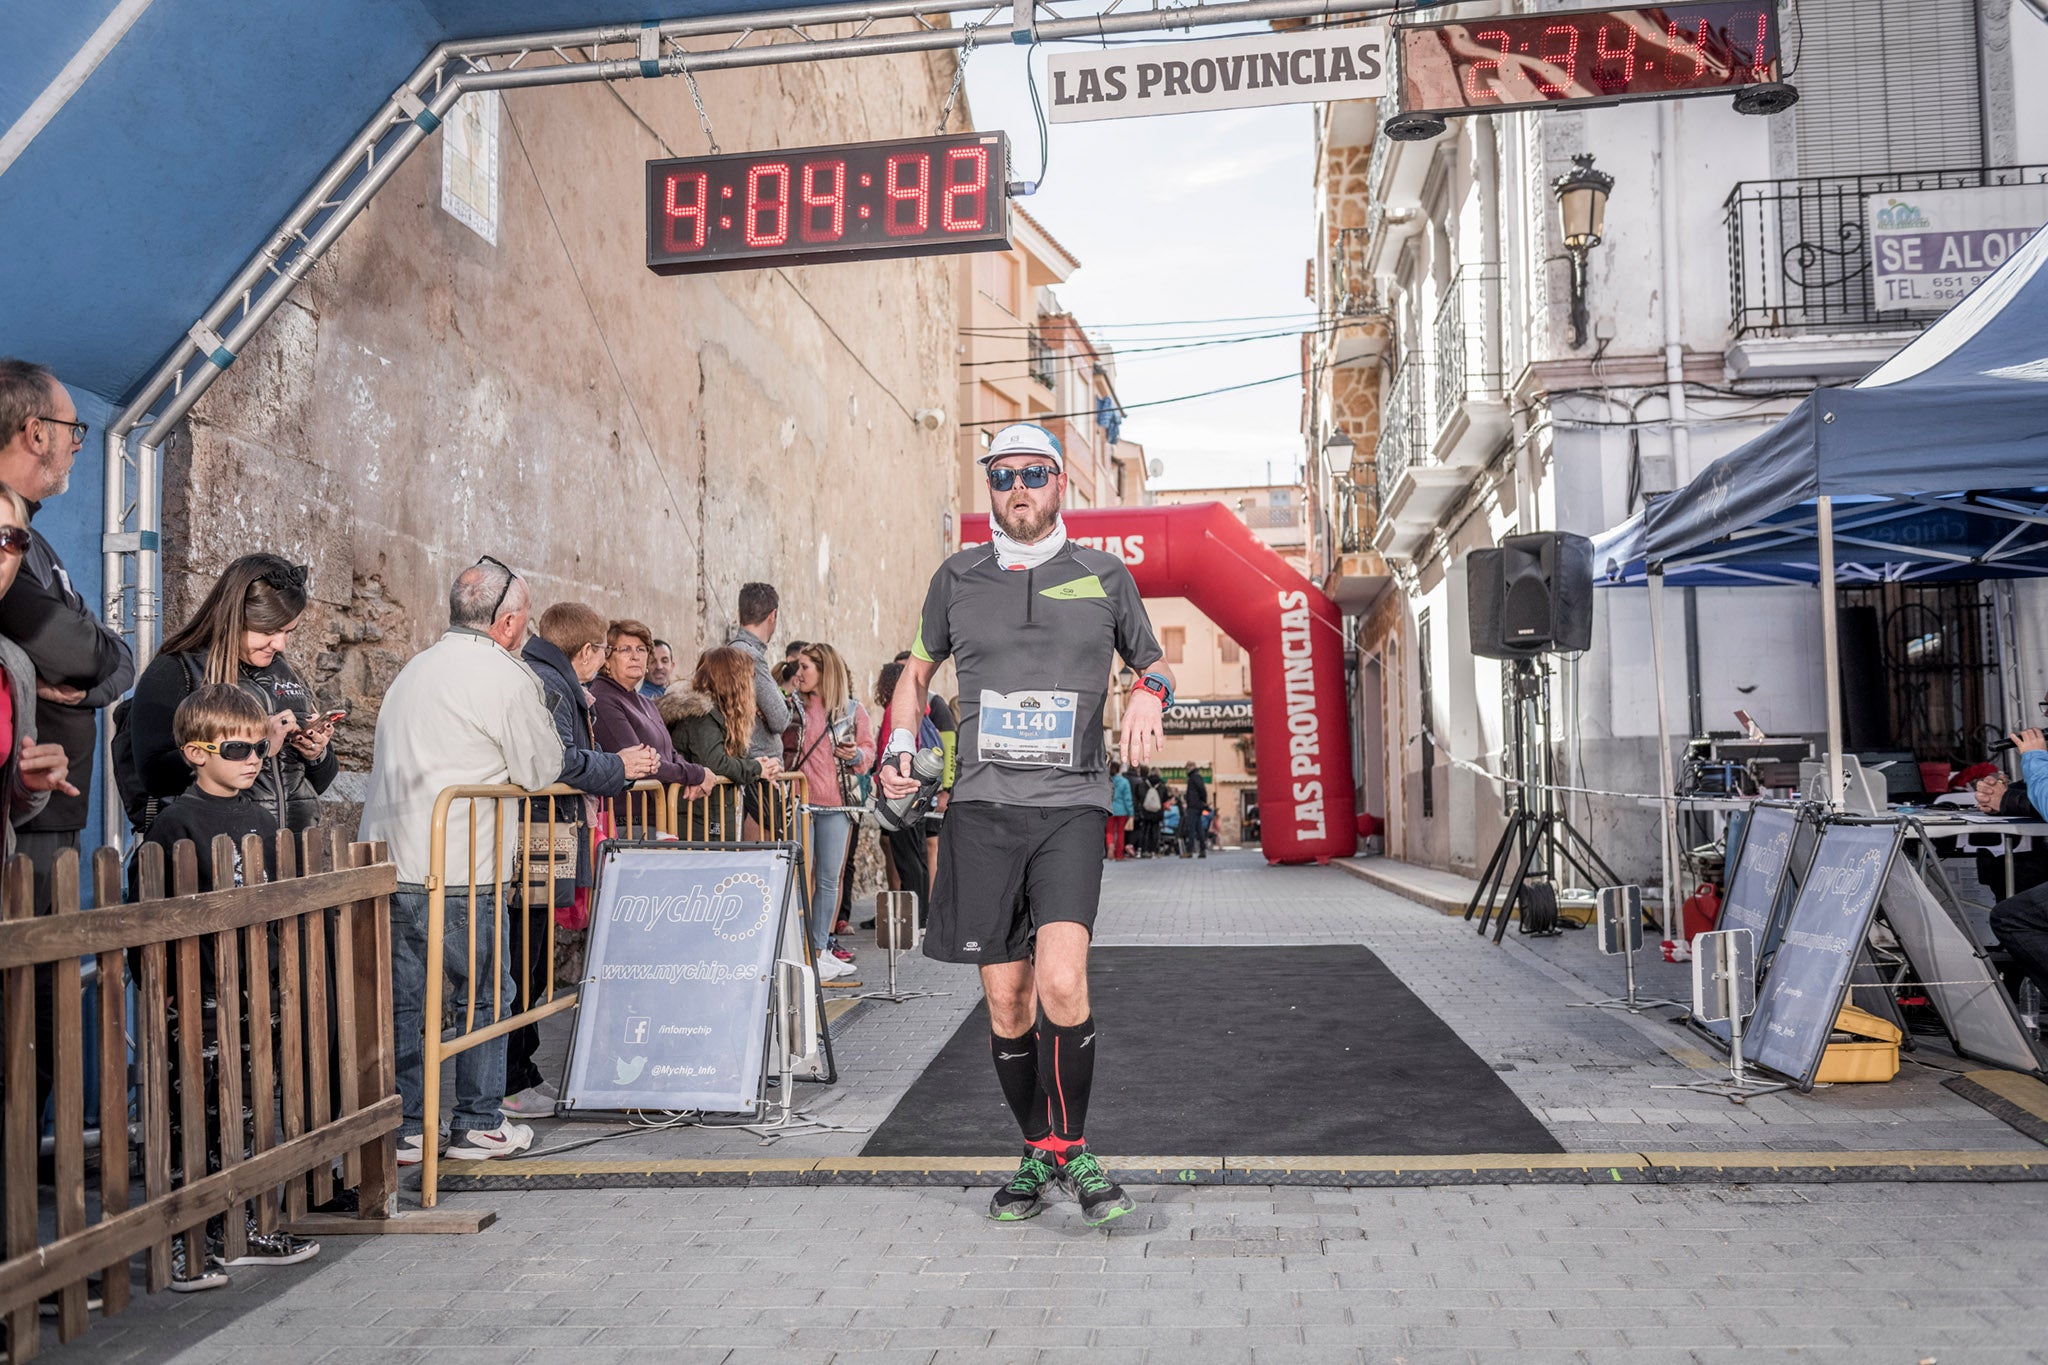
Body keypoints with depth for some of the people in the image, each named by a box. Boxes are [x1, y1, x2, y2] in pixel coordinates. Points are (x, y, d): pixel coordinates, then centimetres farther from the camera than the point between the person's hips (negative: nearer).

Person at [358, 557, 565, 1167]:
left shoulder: (414, 670, 16)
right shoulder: (508, 678, -9)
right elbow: (542, 769, -4)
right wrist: (541, 716, 13)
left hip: (385, 859, 7)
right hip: (457, 871, -7)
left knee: (398, 998, 11)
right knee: (488, 994, 8)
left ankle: (404, 1128, 17)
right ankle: (478, 1124, 15)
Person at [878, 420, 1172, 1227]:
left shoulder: (1105, 577, 8)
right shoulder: (957, 579, 10)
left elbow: (1153, 662, 20)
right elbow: (918, 670, 23)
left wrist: (1151, 695, -4)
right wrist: (899, 751, 7)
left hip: (1071, 805, -1)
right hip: (983, 806, 2)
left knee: (1062, 983, -19)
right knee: (1006, 1000, 4)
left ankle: (1070, 1146, 3)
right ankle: (1038, 1157, 22)